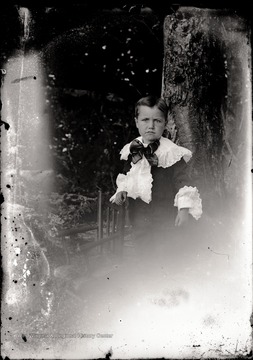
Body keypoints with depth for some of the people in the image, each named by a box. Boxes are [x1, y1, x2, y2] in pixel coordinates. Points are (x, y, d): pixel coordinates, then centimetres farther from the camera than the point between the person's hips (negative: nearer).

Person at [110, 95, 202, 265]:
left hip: (164, 213, -5)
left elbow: (182, 179, -16)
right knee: (142, 248, 18)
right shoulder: (132, 150, 1)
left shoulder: (171, 152, -16)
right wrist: (122, 189, 0)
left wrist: (184, 208, -21)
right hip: (139, 212, 5)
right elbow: (126, 174, 16)